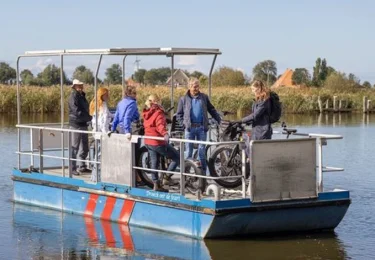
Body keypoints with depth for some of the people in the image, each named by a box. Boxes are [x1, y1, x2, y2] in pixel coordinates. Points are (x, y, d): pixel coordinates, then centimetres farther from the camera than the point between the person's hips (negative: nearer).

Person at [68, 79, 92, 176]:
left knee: (84, 148, 14)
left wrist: (88, 118, 5)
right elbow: (77, 112, -22)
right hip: (76, 125, -9)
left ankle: (82, 167, 24)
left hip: (83, 124, 9)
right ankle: (72, 168, 1)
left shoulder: (82, 96, 14)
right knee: (74, 148, -4)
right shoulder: (73, 97, -13)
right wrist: (89, 117, -20)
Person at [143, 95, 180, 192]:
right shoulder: (158, 113, -16)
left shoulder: (146, 113, 8)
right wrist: (165, 134, -47)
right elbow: (160, 125, -33)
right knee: (177, 158, 0)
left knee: (154, 162, 17)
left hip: (148, 142, 9)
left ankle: (156, 184, 19)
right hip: (158, 142, -9)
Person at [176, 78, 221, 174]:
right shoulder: (184, 99, 5)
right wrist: (184, 123, -2)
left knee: (202, 151, 2)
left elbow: (212, 110, 12)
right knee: (189, 151, 2)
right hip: (189, 128, -1)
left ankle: (203, 172, 7)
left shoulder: (204, 97, 7)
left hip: (202, 128, 1)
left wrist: (219, 120, 5)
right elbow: (179, 114, 10)